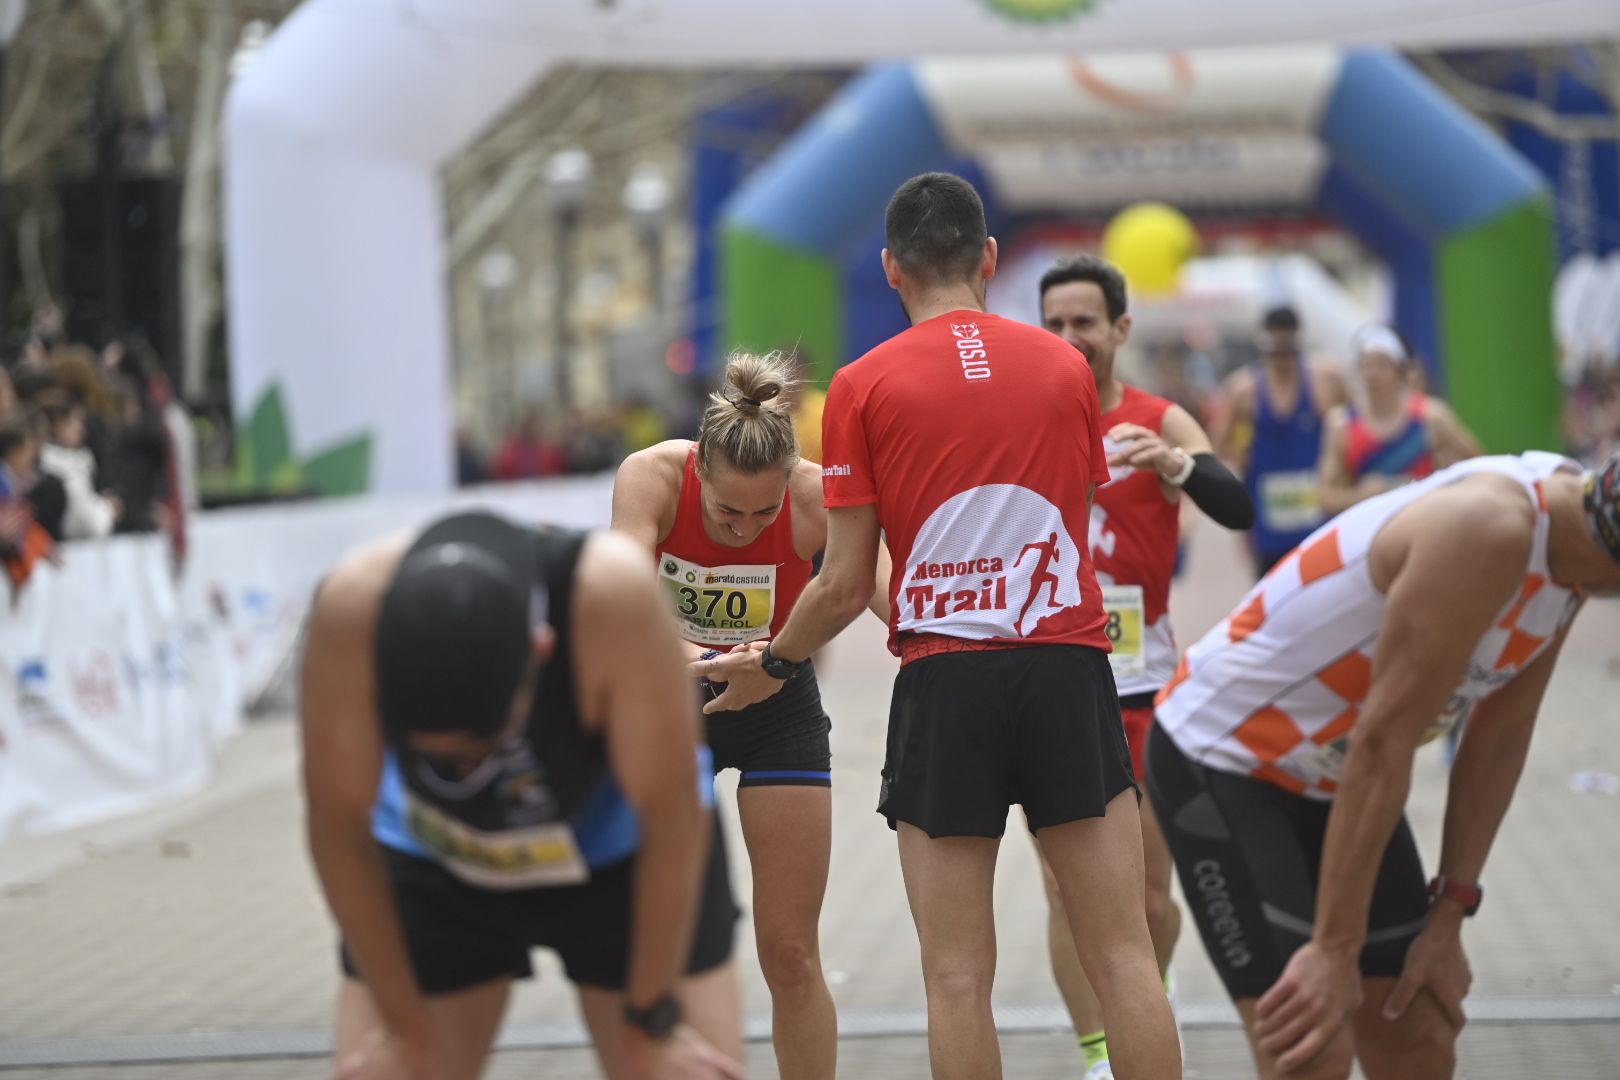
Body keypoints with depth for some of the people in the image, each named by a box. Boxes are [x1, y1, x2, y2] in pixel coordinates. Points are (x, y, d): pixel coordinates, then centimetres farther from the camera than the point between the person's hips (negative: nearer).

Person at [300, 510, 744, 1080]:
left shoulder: (611, 594, -38)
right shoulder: (355, 605, -35)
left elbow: (670, 815, -27)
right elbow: (339, 825, -23)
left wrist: (652, 1022, -17)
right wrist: (405, 1029, -14)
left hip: (624, 858, -1)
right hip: (434, 867, 1)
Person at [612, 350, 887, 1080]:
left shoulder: (815, 497, -27)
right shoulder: (651, 478, -27)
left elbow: (892, 595, -38)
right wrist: (703, 660, -58)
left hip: (777, 711, 0)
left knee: (789, 952, -2)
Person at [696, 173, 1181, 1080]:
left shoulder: (864, 385, -1)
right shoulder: (1066, 365, 6)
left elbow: (847, 586, -1)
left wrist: (771, 664, 17)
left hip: (944, 678, -2)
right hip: (1070, 669, 2)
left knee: (959, 974, 3)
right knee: (1123, 954, 3)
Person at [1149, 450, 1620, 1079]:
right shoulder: (1490, 530, -32)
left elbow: (1500, 737, 3)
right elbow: (1383, 745, -30)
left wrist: (1447, 919, 1)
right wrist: (1335, 950, -26)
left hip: (1332, 777, 9)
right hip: (1220, 760, -9)